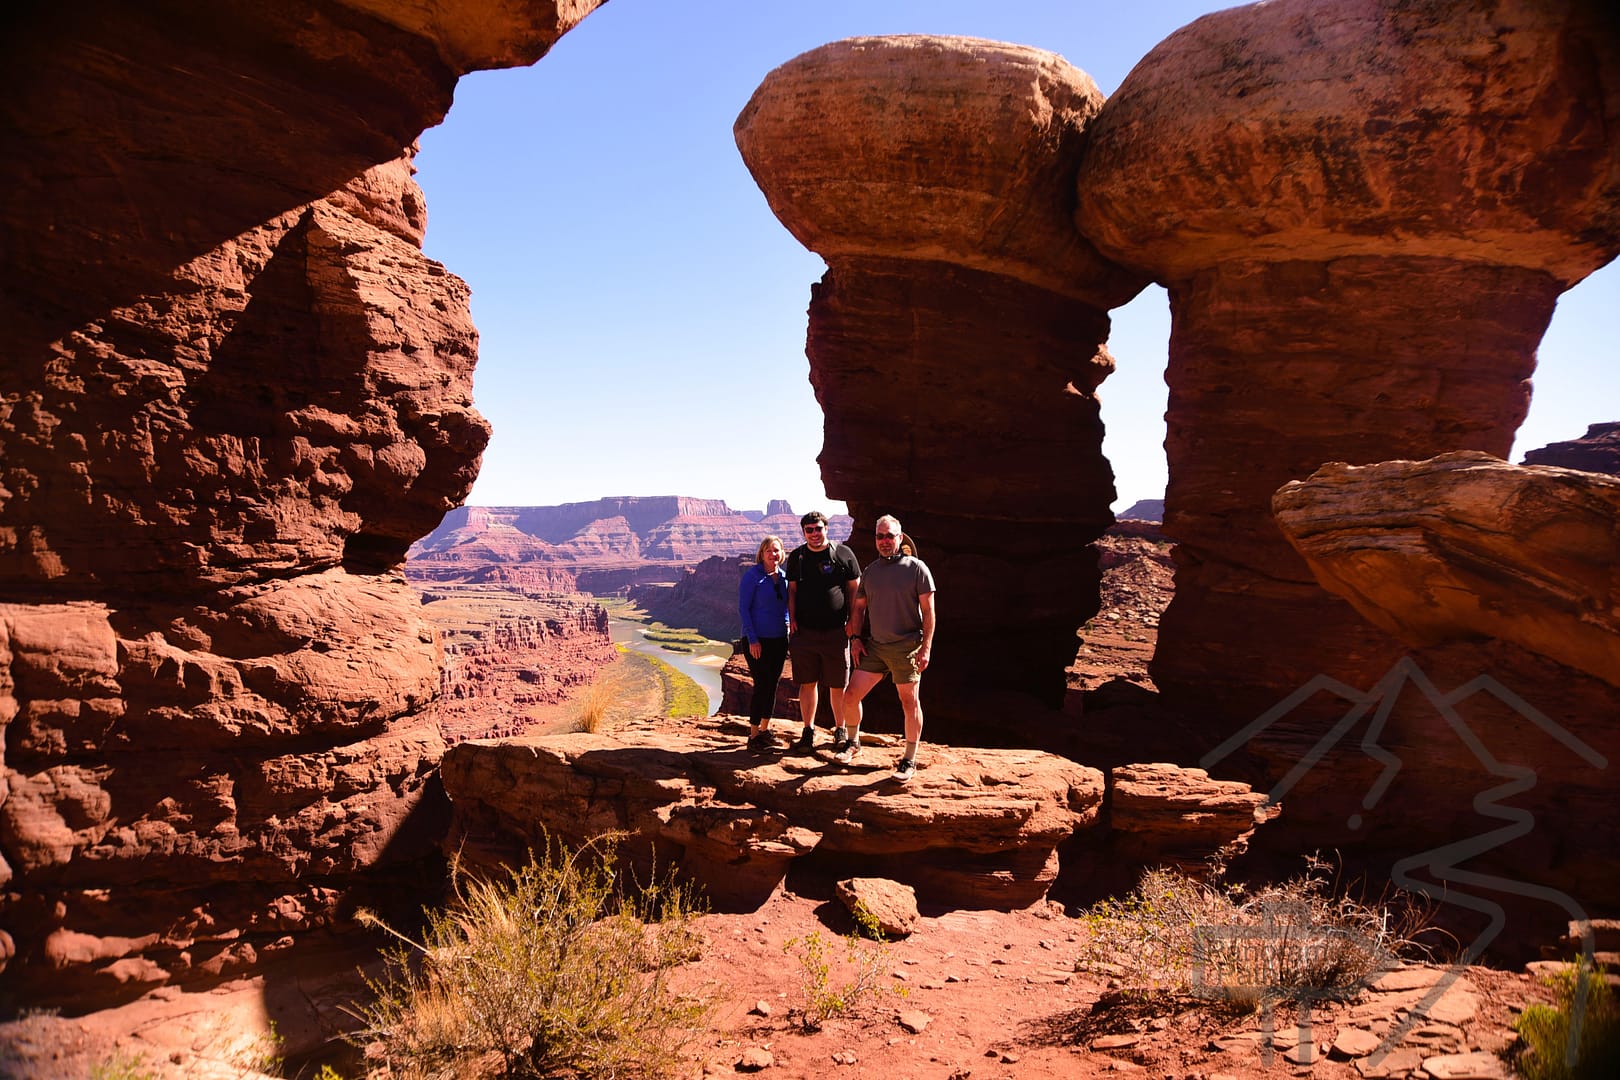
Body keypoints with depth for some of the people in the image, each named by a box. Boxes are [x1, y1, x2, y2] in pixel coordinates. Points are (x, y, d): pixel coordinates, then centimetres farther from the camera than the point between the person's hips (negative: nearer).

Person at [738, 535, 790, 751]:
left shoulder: (783, 577, 8)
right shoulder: (752, 575, -8)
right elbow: (743, 609, -9)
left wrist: (789, 628, 6)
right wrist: (752, 639, -14)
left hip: (779, 639, 6)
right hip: (758, 639, -6)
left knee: (773, 685, 10)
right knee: (762, 685, -6)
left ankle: (764, 730, 22)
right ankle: (753, 735, 3)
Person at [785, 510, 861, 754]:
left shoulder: (843, 554, 1)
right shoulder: (796, 557, 9)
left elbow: (854, 590, 5)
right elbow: (792, 590, 14)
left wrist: (852, 621, -3)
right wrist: (792, 619, 2)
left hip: (836, 632, -2)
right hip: (804, 631, 2)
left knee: (838, 686, 4)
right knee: (807, 684, 6)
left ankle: (841, 731, 19)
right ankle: (808, 733, 16)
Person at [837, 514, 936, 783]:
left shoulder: (916, 568, -4)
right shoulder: (870, 571, 10)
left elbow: (928, 611, -5)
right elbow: (859, 607, 18)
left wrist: (926, 647, -11)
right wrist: (856, 639, 6)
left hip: (906, 646, -4)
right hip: (873, 645, 5)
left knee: (909, 701, 0)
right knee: (851, 695, 3)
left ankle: (909, 760, 11)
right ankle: (852, 742, 25)